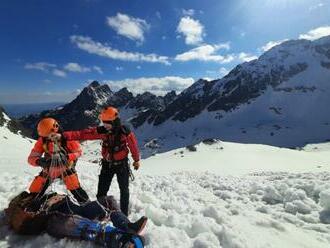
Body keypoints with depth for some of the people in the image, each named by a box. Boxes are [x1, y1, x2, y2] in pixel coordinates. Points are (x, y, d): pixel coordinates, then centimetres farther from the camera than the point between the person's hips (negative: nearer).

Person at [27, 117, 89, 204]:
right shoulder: (42, 140, -16)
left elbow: (78, 151, -14)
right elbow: (31, 158, -12)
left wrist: (67, 158, -33)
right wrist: (39, 161, -36)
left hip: (65, 168, -3)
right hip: (49, 169, 4)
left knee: (75, 189, -19)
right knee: (34, 192, 6)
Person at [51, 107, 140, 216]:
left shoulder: (125, 132, -20)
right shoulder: (101, 131, -14)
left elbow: (133, 145, -7)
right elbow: (82, 134, -21)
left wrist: (136, 160, 5)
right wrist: (63, 135, -33)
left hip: (122, 164, -2)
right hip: (107, 164, 3)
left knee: (124, 189, 12)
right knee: (101, 190, 9)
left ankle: (124, 214, 31)